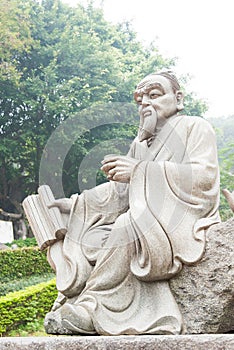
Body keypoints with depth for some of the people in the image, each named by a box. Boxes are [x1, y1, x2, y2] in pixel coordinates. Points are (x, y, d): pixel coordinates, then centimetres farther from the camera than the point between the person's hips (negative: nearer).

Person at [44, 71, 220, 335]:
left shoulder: (195, 128, 3)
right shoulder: (140, 143, 23)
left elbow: (204, 177, -15)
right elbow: (119, 191, 17)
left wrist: (140, 170, -20)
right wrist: (72, 205, 3)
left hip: (183, 225, -7)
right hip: (143, 226, 7)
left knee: (128, 227, -33)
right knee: (89, 240, -14)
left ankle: (90, 306, -29)